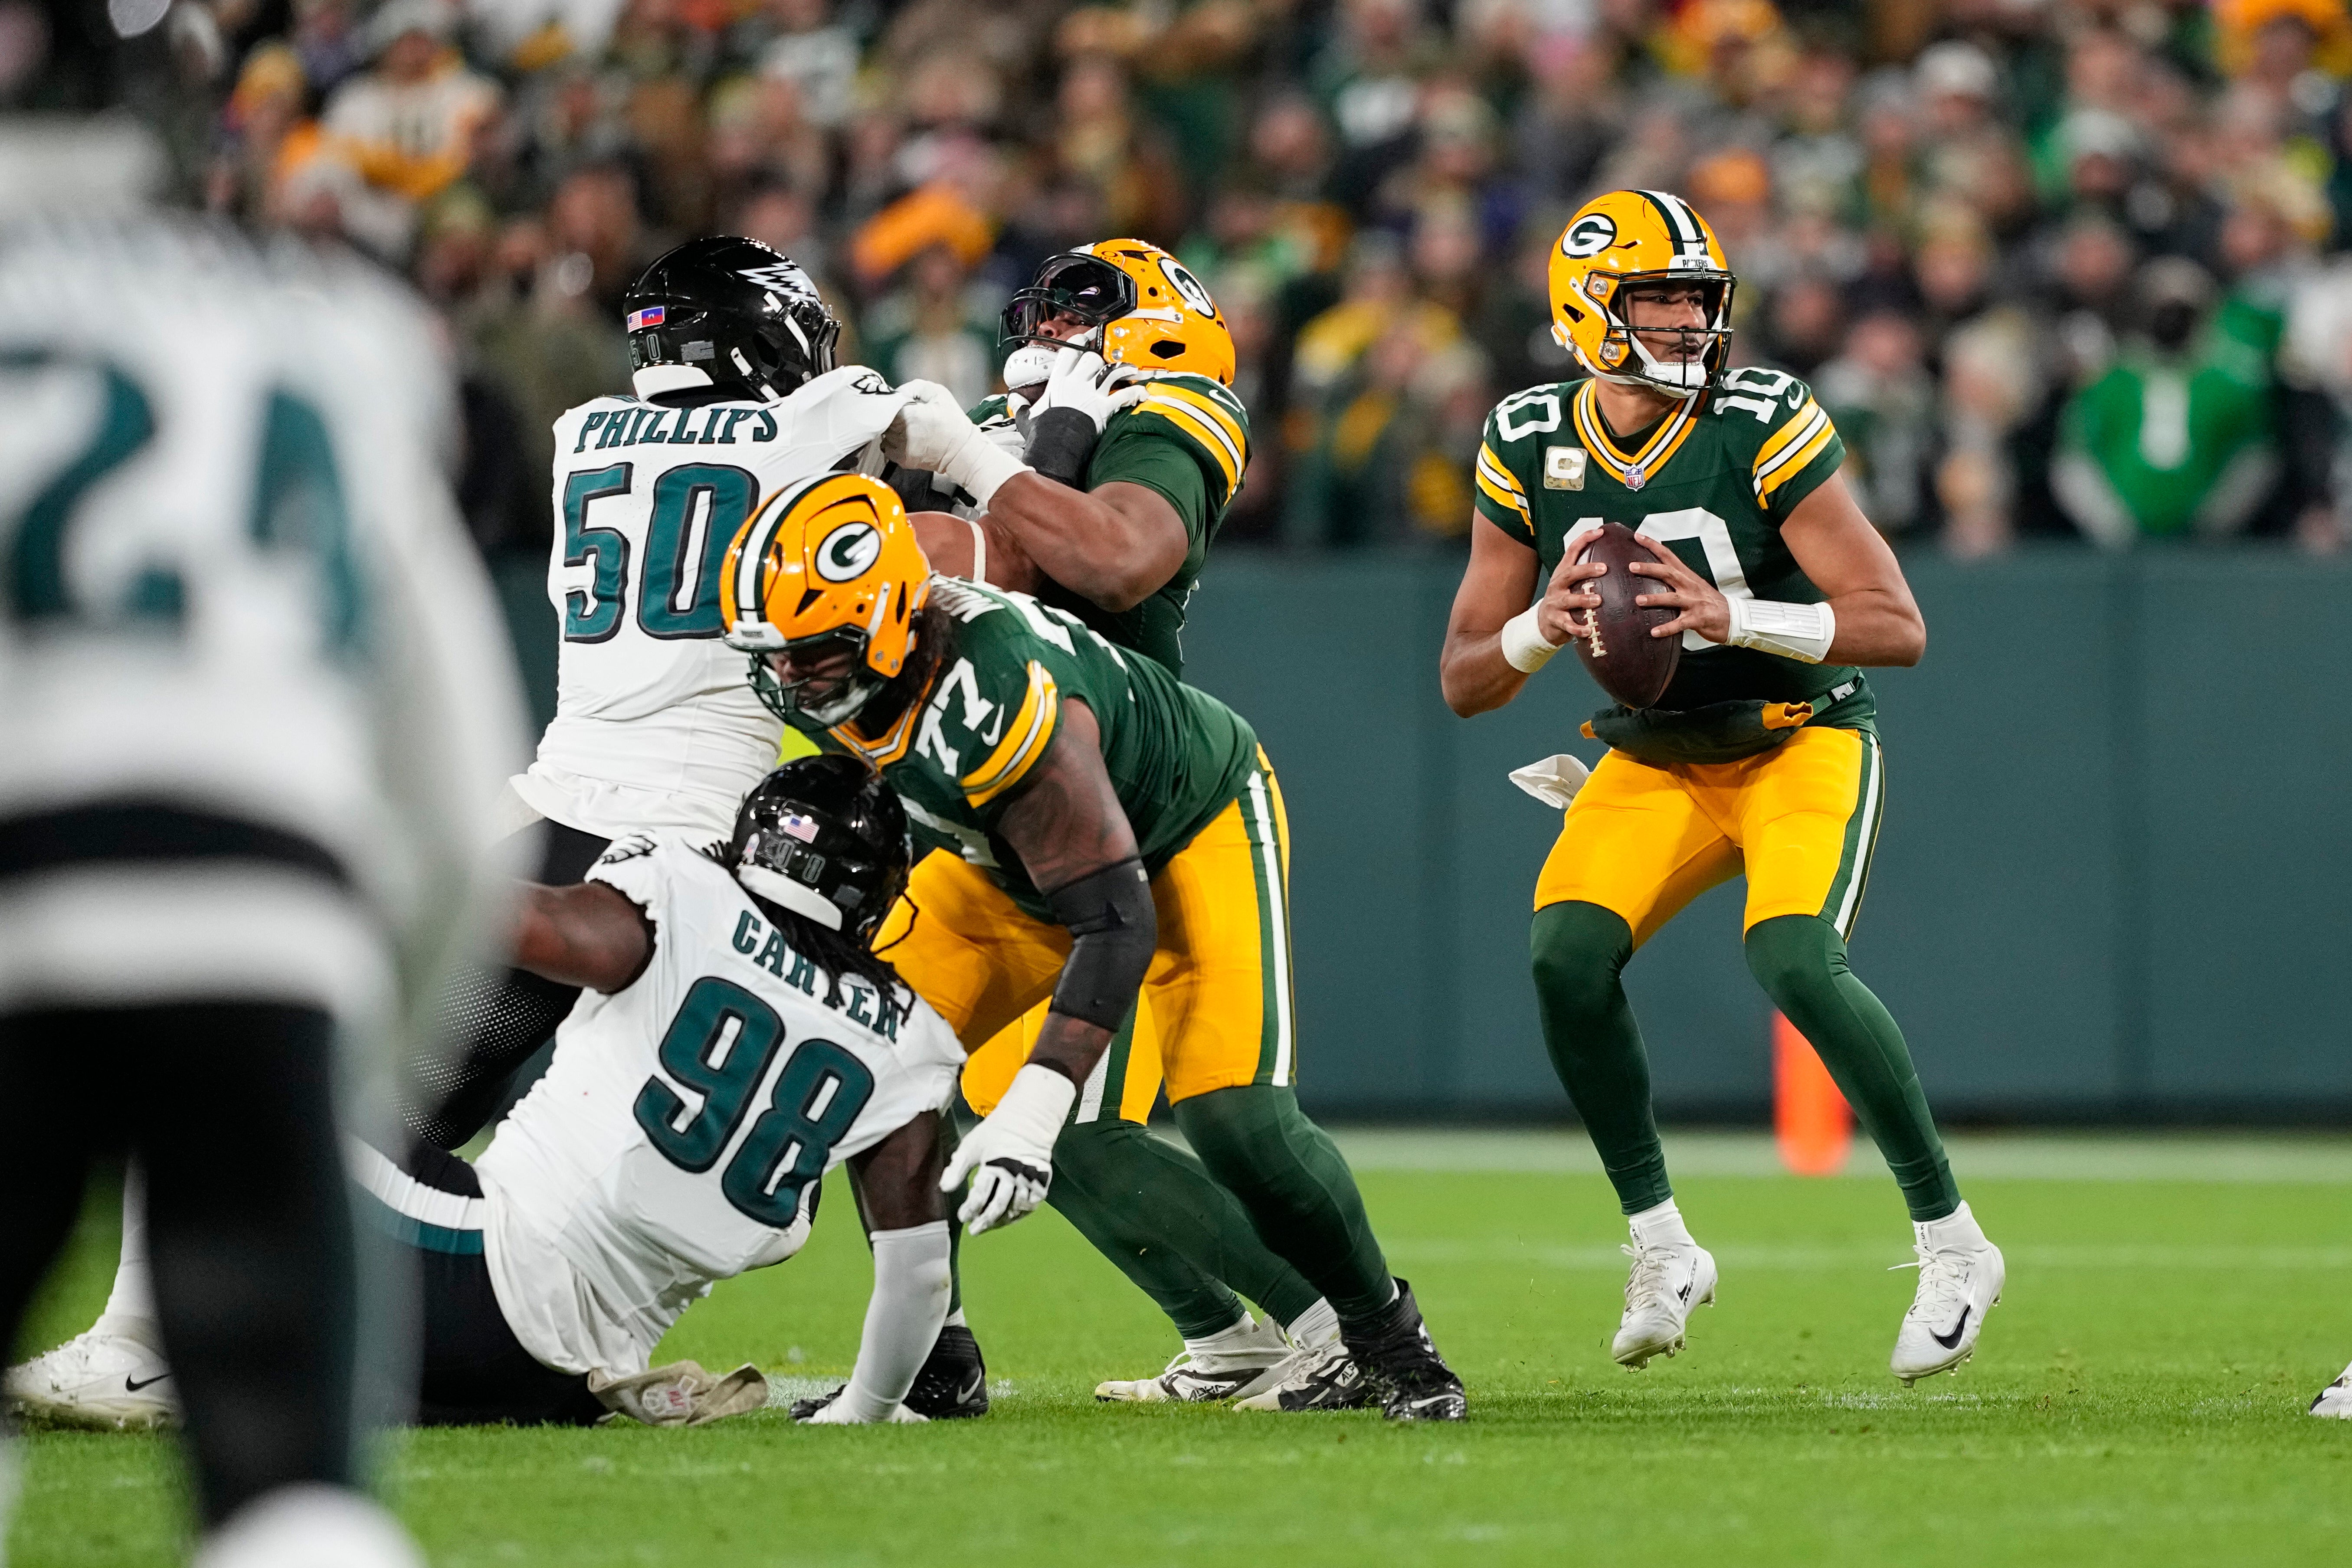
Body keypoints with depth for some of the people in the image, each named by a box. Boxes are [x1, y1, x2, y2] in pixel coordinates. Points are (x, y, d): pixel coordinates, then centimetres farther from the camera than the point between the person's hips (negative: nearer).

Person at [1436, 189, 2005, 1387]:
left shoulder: (1763, 427, -20)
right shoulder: (1531, 449, -8)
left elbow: (1898, 628, -22)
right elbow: (1465, 682, -3)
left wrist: (1734, 617, -35)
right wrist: (1543, 627, -25)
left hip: (1800, 739, -4)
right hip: (1654, 761, 4)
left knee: (1793, 961, -28)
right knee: (1567, 956, -20)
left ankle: (1951, 1241, -11)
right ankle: (1660, 1251, -3)